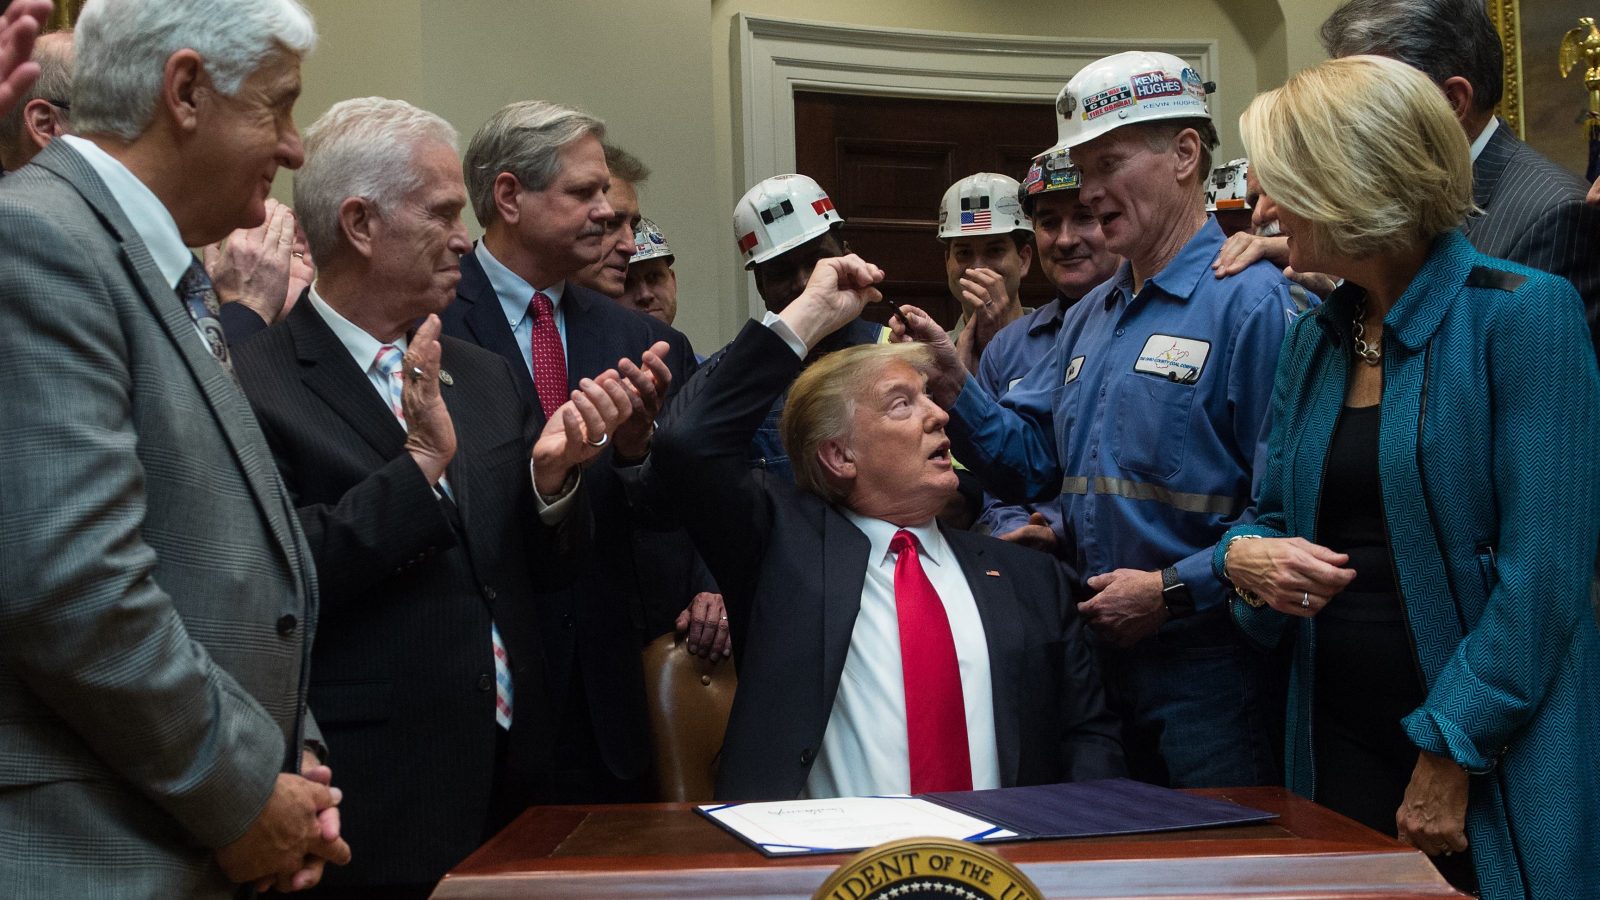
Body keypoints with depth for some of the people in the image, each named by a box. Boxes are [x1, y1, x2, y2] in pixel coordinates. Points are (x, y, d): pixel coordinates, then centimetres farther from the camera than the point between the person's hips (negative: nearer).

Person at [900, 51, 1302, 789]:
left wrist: (1173, 589, -21)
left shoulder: (1250, 302, -13)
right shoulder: (1090, 317, 16)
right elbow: (1030, 464, 13)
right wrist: (954, 387, -1)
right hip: (1099, 656, 8)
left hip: (1208, 666, -7)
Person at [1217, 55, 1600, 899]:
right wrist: (1243, 555, -6)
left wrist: (1452, 756, -17)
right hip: (1338, 742, 6)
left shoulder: (1522, 313, -12)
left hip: (1493, 762, -6)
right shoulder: (1314, 338, 8)